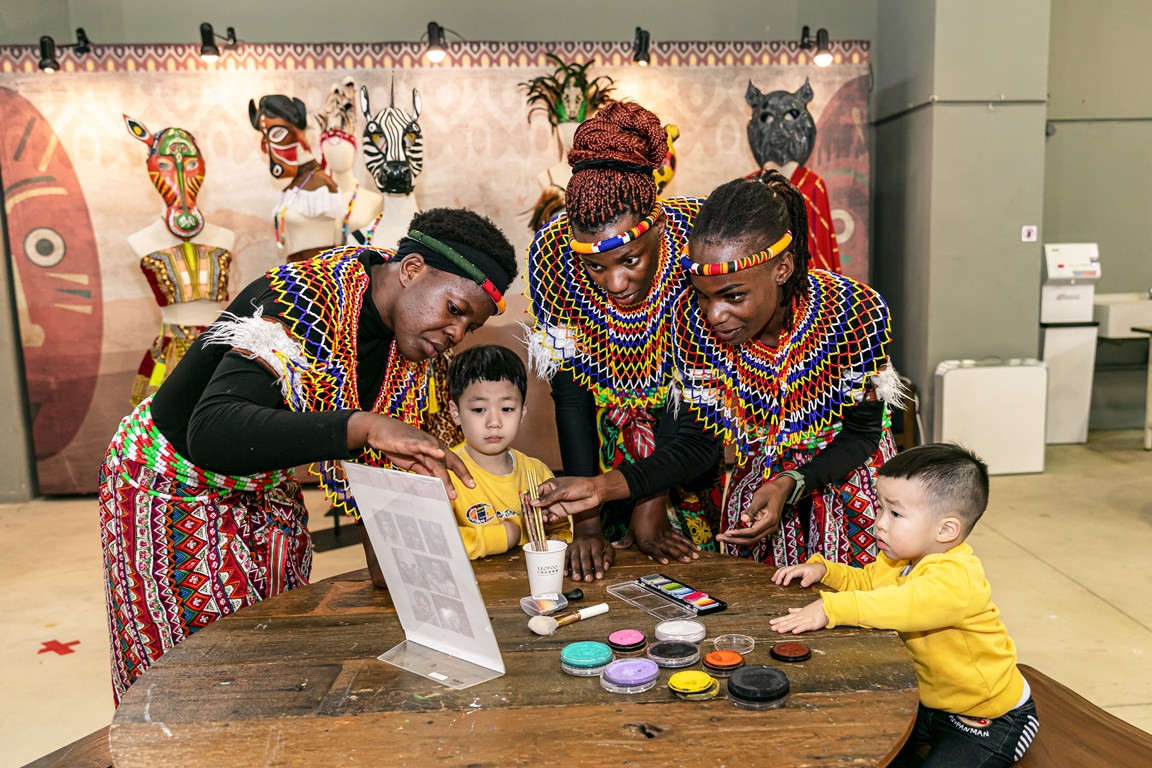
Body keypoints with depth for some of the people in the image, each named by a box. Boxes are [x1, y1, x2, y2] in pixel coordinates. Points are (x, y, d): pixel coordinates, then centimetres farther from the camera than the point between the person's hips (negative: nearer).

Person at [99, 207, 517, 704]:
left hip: (266, 492, 7)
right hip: (171, 484, -6)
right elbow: (211, 433, -47)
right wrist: (365, 424, -56)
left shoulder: (407, 329, -9)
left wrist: (384, 562, -5)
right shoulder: (305, 305, -34)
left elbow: (379, 455, 0)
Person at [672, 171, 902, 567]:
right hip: (757, 480, 2)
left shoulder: (856, 312, -30)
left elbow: (861, 434, -16)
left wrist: (789, 487, -31)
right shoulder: (692, 317, -24)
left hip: (845, 477, -1)